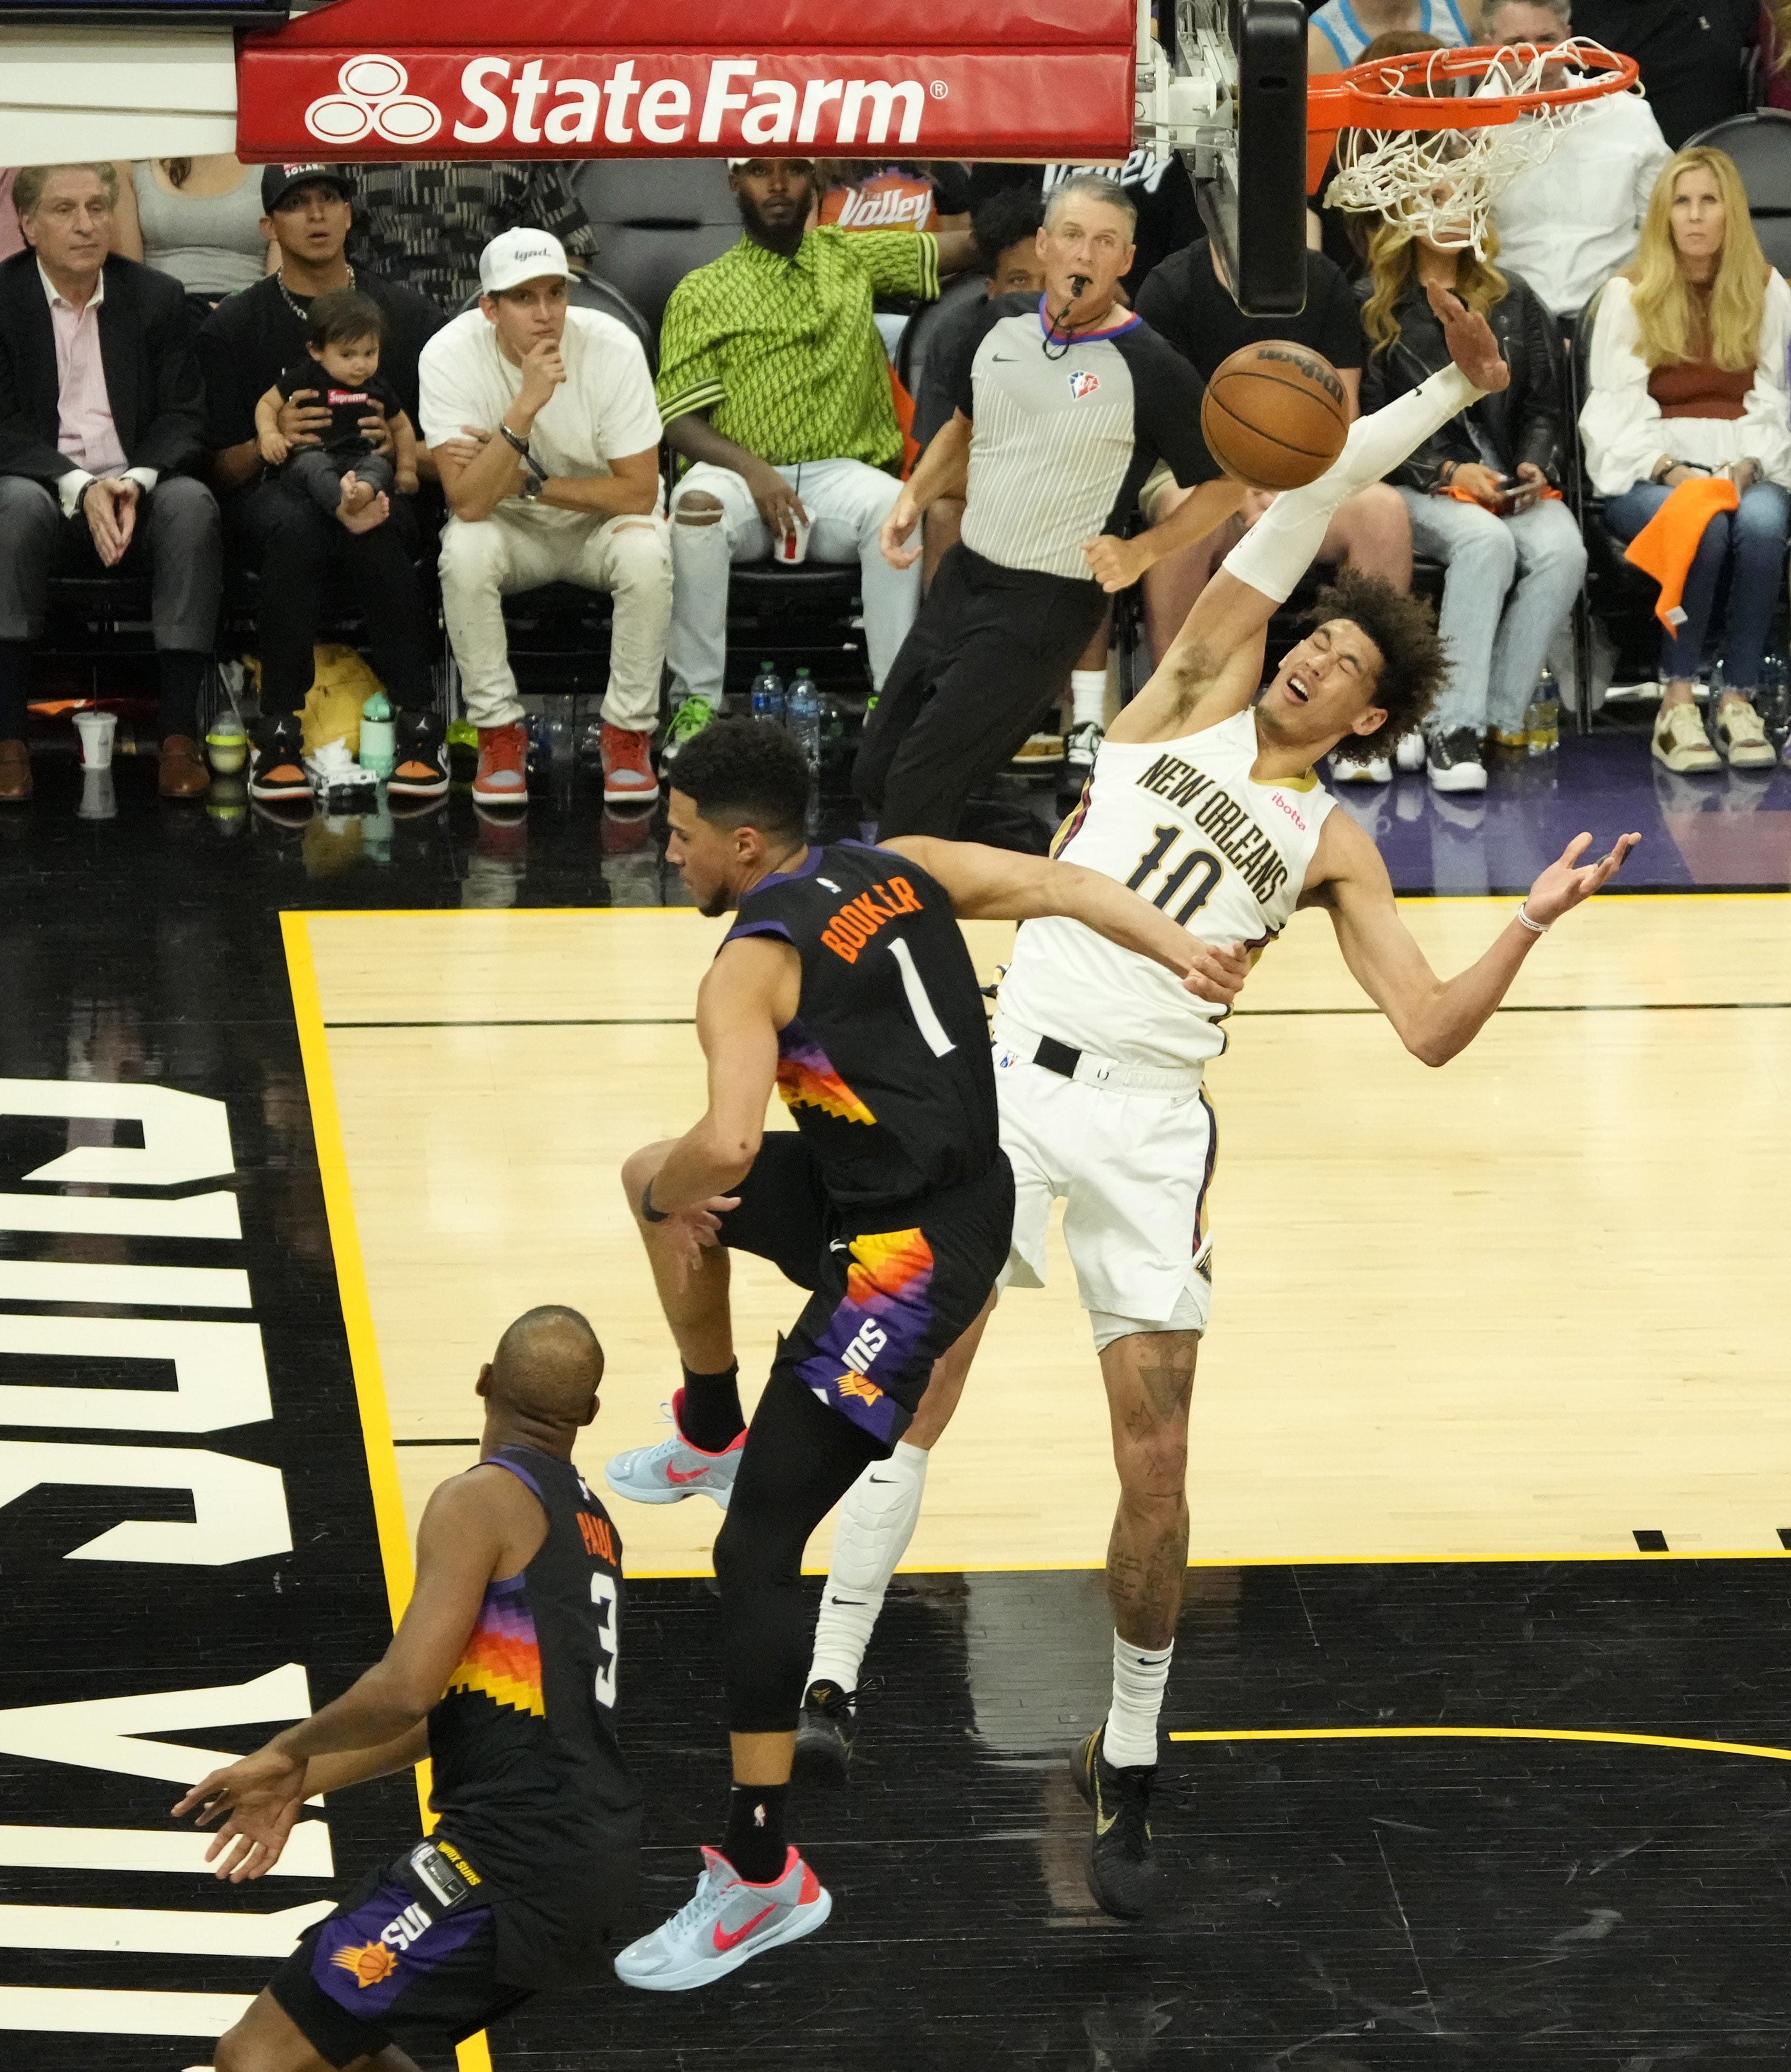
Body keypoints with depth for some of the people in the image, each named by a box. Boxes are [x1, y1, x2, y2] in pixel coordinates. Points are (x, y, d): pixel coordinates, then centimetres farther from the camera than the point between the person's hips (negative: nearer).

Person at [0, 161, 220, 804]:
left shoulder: (156, 298, 7)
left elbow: (183, 418, 2)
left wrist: (134, 484, -18)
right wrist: (80, 489, -22)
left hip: (140, 492, 2)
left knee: (192, 503, -31)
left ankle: (179, 732, -33)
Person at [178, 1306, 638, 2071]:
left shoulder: (482, 1499, -10)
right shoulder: (587, 1517, 17)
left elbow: (406, 1690, -19)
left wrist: (290, 1750, -1)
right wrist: (305, 1782, 23)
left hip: (513, 1859, -9)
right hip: (595, 1856, 9)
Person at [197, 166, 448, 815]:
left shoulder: (408, 316, 8)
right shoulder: (232, 326, 6)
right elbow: (222, 470, 2)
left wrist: (398, 447, -16)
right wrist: (271, 440, -19)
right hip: (272, 500, 0)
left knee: (369, 521, -37)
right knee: (297, 524, -38)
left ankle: (420, 726, -32)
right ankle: (278, 731, -32)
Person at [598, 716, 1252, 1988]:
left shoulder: (754, 964, -17)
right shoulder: (897, 869, 8)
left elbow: (730, 1144, -29)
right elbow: (1061, 885, 3)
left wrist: (667, 1200, -10)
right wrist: (1178, 953, -2)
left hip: (903, 1259, -10)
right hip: (962, 1189, 10)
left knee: (757, 1550, -9)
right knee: (667, 1183, 26)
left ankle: (764, 1874, -8)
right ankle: (711, 1438, 48)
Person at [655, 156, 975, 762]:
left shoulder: (852, 257, 18)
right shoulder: (701, 294, 9)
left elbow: (960, 246, 15)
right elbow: (680, 421, 1)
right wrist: (752, 469, -17)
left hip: (840, 474, 1)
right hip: (742, 474, -1)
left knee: (897, 507, -33)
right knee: (696, 504, -36)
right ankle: (695, 704, -28)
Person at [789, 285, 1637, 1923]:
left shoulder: (1333, 847, 11)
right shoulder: (1201, 696, 11)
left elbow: (1432, 1030, 3)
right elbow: (1304, 499, 4)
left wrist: (1531, 928, -11)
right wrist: (1455, 390, -1)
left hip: (1147, 1119, 0)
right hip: (1013, 1068, 0)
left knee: (1156, 1468, -2)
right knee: (916, 1385, -6)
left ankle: (1127, 1770, 13)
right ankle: (833, 1681, 0)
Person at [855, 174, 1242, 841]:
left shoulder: (1151, 371, -15)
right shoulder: (1001, 323, 3)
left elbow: (1222, 487, -6)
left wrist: (1140, 553, -19)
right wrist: (913, 497, 7)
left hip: (1050, 604, -7)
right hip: (964, 576, 7)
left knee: (919, 781, -14)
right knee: (873, 774, 9)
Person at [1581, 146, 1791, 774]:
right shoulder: (1629, 297, 8)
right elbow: (1618, 409, -1)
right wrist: (1672, 471, -17)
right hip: (1646, 469, -2)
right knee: (1703, 528, -36)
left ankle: (1739, 698, -28)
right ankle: (1676, 701, -30)